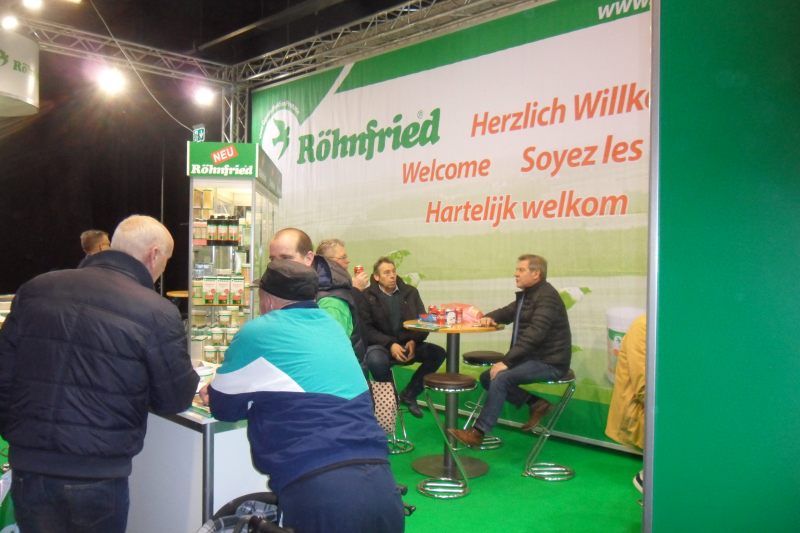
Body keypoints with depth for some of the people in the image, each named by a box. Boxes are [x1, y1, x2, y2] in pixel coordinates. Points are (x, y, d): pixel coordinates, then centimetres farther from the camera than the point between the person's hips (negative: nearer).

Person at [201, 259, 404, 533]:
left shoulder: (257, 332, -1)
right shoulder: (332, 326, 17)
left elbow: (224, 408, 12)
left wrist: (217, 393, 34)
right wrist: (223, 388, 37)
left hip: (320, 491, -6)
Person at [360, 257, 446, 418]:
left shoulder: (410, 292, 9)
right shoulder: (367, 296, -3)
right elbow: (367, 328, -9)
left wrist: (414, 341, -13)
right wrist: (390, 344, -21)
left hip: (408, 344, 4)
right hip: (380, 344, -4)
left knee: (438, 353, -20)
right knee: (376, 360, -38)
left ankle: (409, 394, -1)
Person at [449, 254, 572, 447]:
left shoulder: (547, 296, -17)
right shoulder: (526, 294, 13)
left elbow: (534, 334, -27)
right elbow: (507, 312, 25)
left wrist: (506, 362, -30)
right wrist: (489, 317, 0)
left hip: (549, 362, -10)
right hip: (532, 357, 10)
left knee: (501, 378, -26)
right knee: (487, 377, 2)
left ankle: (478, 432, -19)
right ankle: (536, 404, 5)